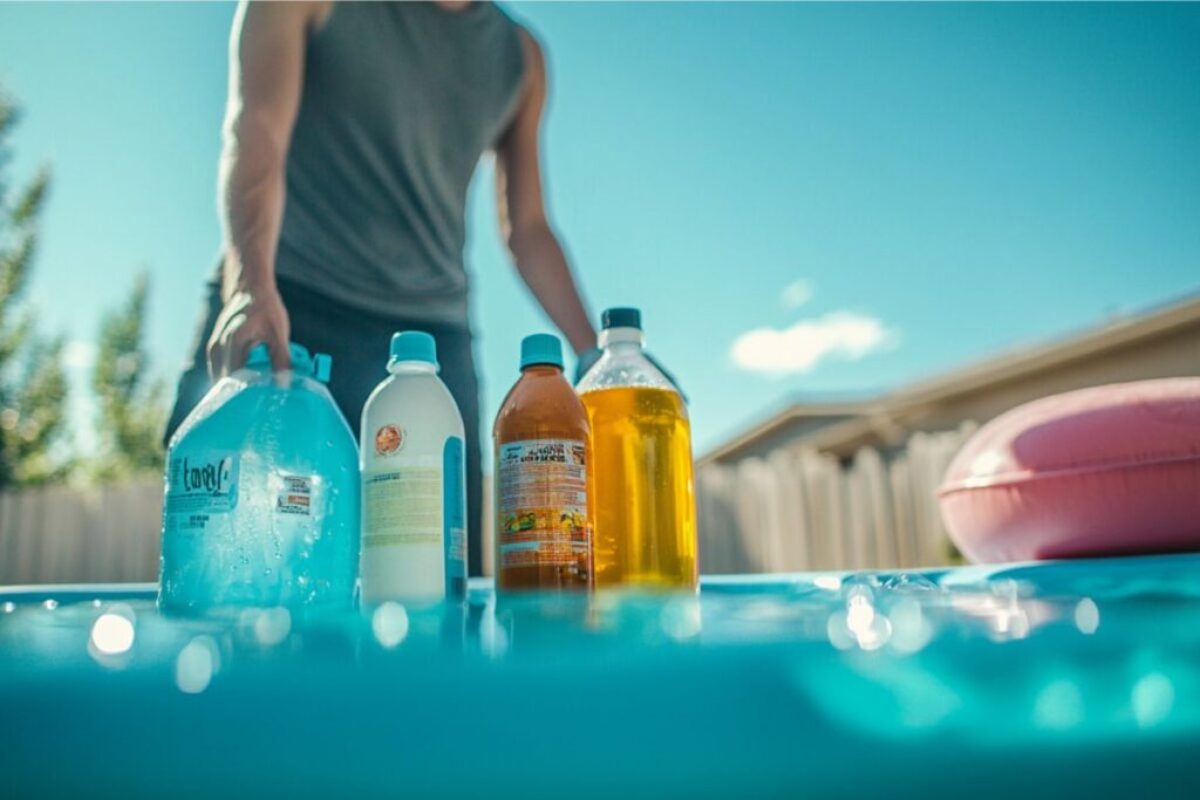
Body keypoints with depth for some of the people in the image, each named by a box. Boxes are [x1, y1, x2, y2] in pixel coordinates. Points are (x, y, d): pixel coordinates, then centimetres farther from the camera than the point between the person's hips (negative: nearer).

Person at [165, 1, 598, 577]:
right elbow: (255, 130, -11)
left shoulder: (519, 56, 16)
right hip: (289, 314, -2)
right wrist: (250, 285, -29)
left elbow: (527, 229, 16)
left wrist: (594, 355, 6)